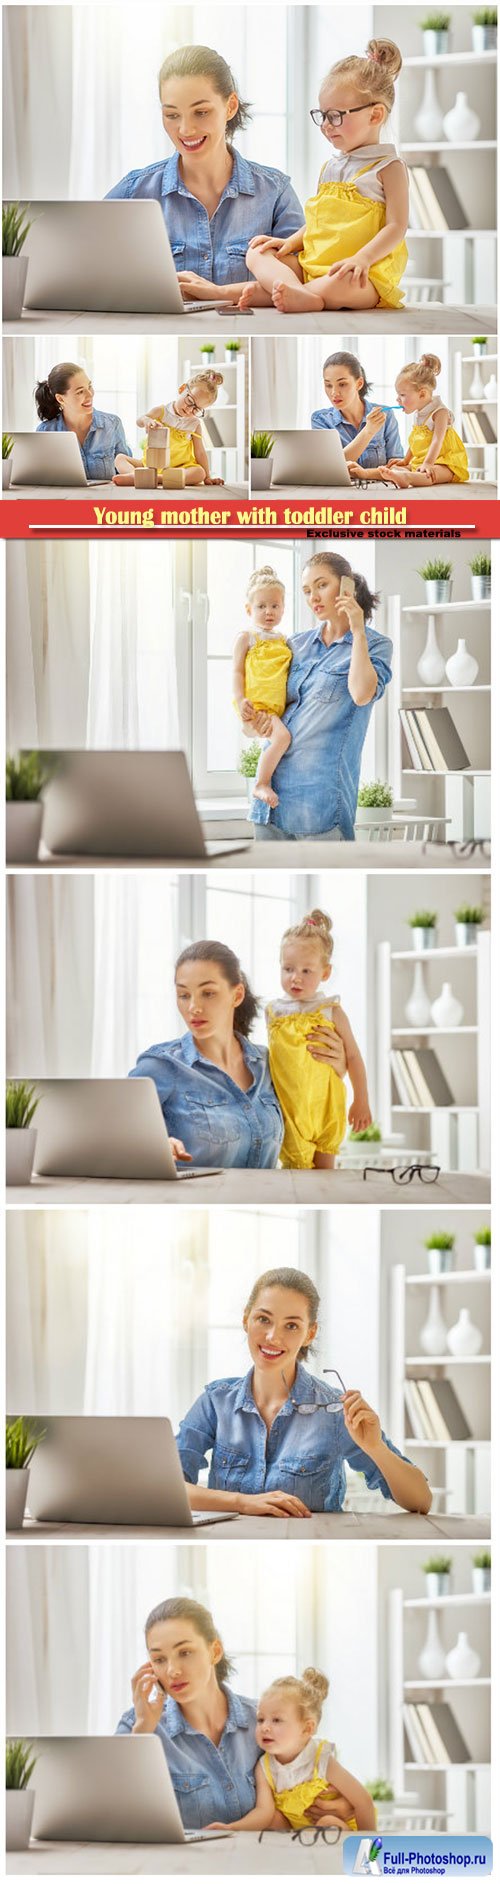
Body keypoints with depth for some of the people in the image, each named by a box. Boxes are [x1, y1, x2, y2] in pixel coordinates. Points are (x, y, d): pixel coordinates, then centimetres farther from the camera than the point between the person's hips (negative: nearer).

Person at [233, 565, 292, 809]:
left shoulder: (283, 641, 20)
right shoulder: (246, 637, 2)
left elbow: (290, 671, 28)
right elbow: (237, 671, -3)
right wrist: (240, 700, -16)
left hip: (277, 708, 8)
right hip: (254, 706, -8)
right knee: (282, 735, -27)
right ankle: (261, 784, -22)